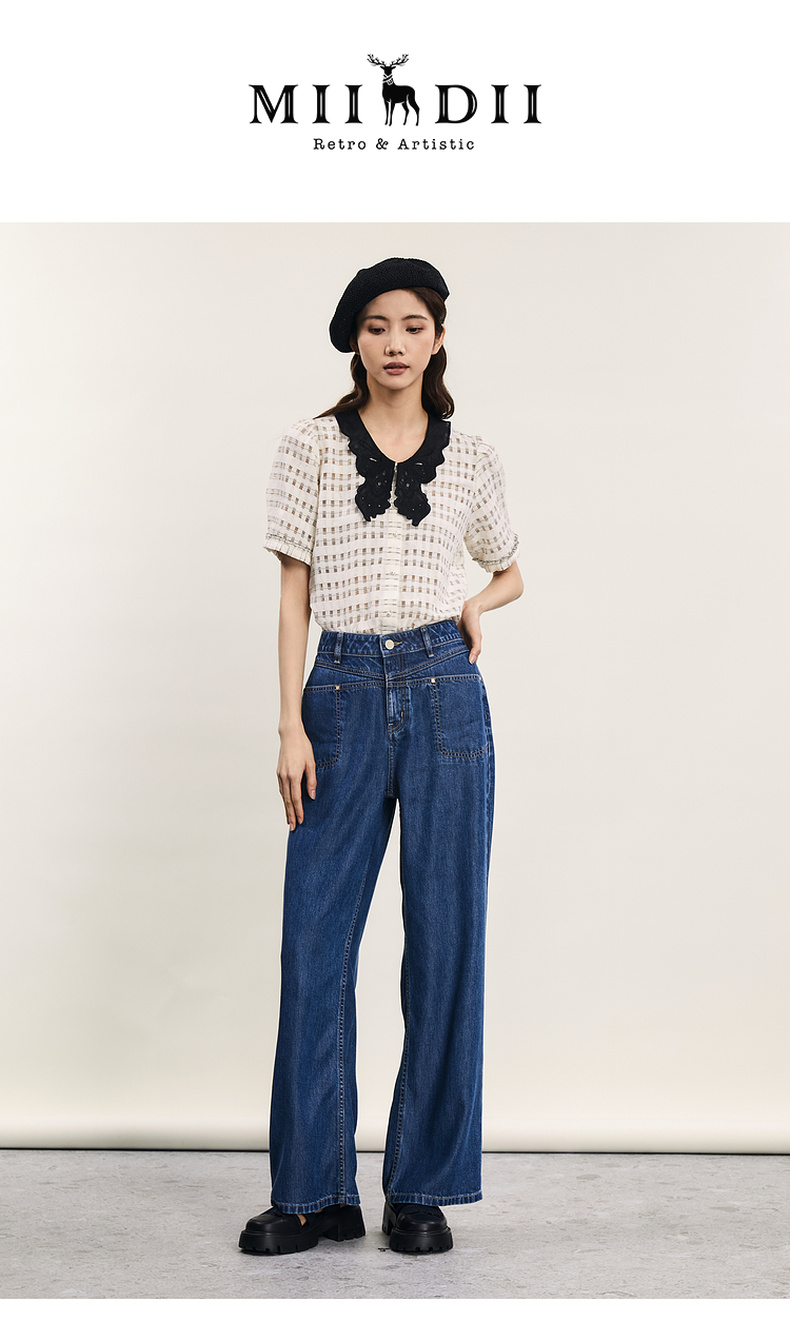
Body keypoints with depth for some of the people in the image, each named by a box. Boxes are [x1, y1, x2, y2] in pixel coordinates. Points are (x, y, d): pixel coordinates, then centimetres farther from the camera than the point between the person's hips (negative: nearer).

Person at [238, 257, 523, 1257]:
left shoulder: (472, 460, 9)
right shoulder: (311, 448, 5)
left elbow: (509, 571, 24)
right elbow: (294, 593, 3)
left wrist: (478, 603, 2)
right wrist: (291, 725, -4)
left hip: (444, 693, 1)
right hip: (344, 694, 0)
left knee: (445, 938, 2)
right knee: (315, 940, 0)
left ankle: (423, 1189, 15)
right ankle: (312, 1191, 13)